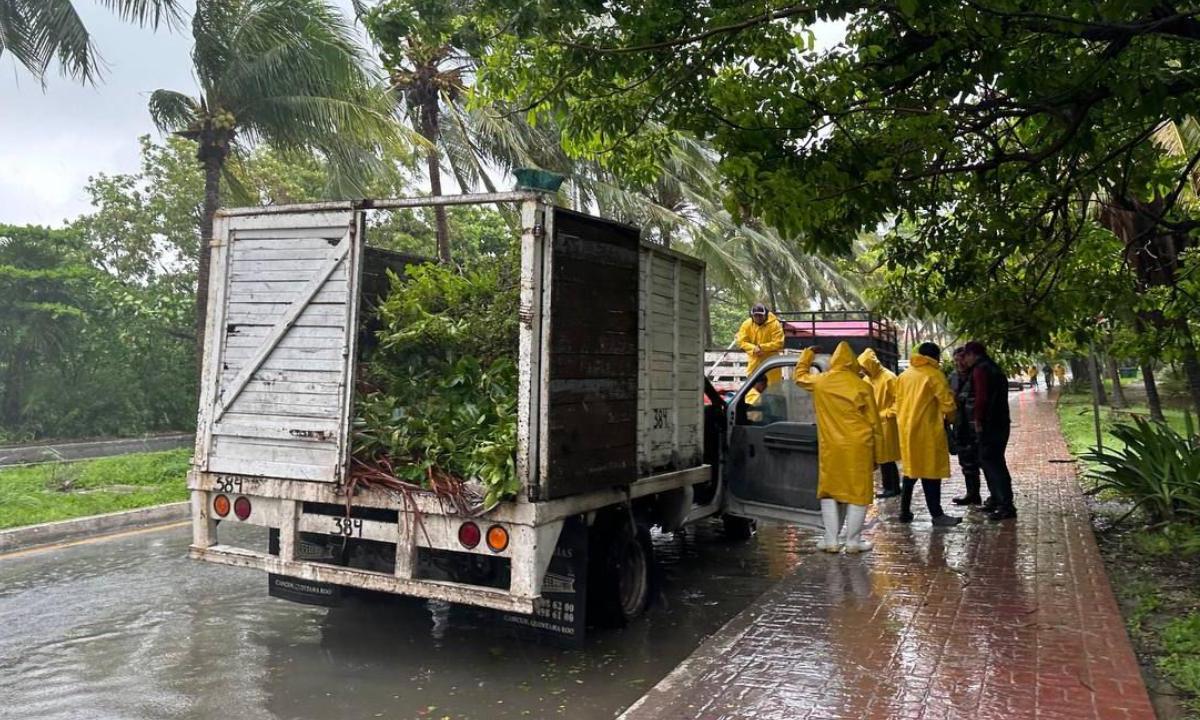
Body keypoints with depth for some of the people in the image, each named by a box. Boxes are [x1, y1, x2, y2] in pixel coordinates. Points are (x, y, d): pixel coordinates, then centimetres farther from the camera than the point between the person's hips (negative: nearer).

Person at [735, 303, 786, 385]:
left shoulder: (774, 324, -14)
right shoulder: (747, 324, -6)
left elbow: (778, 343, -18)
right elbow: (741, 341, -6)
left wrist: (761, 347, -22)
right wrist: (754, 348, -22)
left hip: (771, 360, -2)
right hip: (754, 360, 2)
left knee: (774, 384, 5)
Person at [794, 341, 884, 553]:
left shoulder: (819, 381, 1)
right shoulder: (862, 386, -4)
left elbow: (800, 375, 24)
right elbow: (874, 422, 1)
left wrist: (808, 353, 37)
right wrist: (877, 453, 9)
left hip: (831, 447, 2)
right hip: (859, 447, -1)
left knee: (829, 491, 11)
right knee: (858, 493, 6)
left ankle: (830, 541, 10)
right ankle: (853, 541, 9)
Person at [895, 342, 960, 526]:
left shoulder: (904, 375, 12)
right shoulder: (933, 374, -8)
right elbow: (947, 402, -10)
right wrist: (949, 417, 8)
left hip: (906, 428, 7)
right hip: (927, 430, -7)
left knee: (911, 469, 14)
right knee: (931, 471, -3)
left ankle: (905, 512, 17)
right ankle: (937, 515, 0)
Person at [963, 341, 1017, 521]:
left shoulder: (980, 370, -12)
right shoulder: (993, 368, 19)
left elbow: (981, 397, -22)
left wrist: (977, 420, -15)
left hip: (989, 424, -10)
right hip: (1000, 422, 10)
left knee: (991, 462, -8)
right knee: (994, 461, 17)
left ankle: (1007, 506, -9)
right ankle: (997, 500, 24)